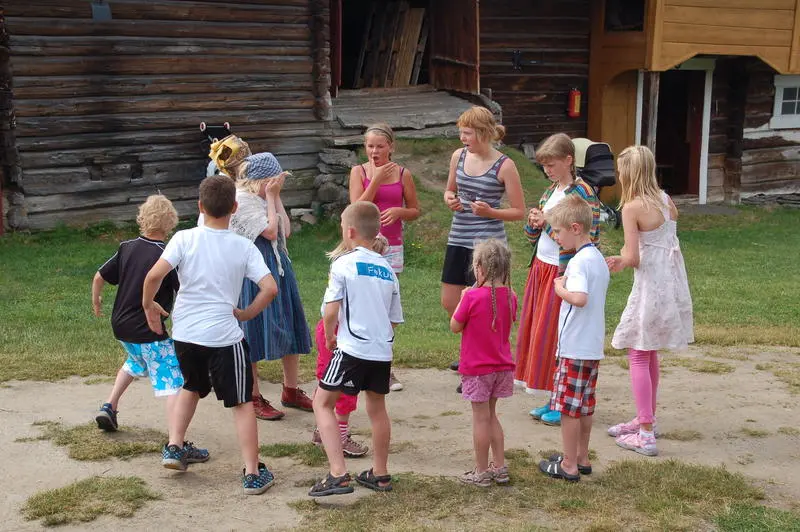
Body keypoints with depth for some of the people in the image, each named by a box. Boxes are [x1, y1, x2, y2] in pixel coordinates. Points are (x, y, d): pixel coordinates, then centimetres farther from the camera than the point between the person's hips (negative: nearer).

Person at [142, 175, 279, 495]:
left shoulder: (184, 239, -5)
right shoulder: (244, 247, -4)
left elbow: (154, 275, -15)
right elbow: (270, 288, -12)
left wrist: (148, 305, 2)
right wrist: (247, 314, 3)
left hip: (184, 333, 2)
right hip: (224, 335, -2)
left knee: (192, 387, 30)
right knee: (242, 402, 8)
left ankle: (173, 447, 22)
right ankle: (253, 474, 7)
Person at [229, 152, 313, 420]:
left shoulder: (264, 198, 12)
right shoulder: (242, 199, -14)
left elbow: (286, 230, 5)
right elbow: (270, 231, -19)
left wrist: (276, 196, 2)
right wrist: (271, 196, -12)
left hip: (277, 266, 9)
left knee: (290, 327, 12)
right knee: (253, 332, 0)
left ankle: (291, 391, 24)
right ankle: (254, 398, 11)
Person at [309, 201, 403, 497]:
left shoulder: (343, 264, -6)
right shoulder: (388, 270, 11)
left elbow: (331, 311, -11)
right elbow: (395, 319, 14)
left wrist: (330, 337, 7)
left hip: (352, 349, -6)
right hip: (383, 351, 6)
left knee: (322, 402, 5)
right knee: (377, 407, 20)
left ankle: (338, 474, -5)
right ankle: (380, 473, 32)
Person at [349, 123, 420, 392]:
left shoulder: (403, 174, 3)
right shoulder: (359, 172, 1)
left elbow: (415, 211, 10)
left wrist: (399, 211, -11)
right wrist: (376, 180, -13)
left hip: (392, 246, 1)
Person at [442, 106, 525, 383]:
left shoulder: (504, 166, -11)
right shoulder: (459, 156, 4)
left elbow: (519, 211, -7)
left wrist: (489, 212, -21)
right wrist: (450, 199, -3)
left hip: (487, 241, -6)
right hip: (458, 238, 7)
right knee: (449, 302, 14)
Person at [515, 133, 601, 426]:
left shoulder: (583, 193, -13)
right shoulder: (551, 192, 12)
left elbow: (587, 240, -20)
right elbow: (533, 237, 19)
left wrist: (549, 224, -18)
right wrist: (533, 222, -3)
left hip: (563, 273, -8)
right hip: (540, 270, 8)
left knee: (556, 337, -3)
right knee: (537, 333, 11)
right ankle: (553, 400, 21)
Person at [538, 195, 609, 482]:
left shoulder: (579, 261, -19)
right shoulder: (599, 258, 11)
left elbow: (579, 298, -32)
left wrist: (560, 288, -16)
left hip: (574, 348, -9)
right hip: (593, 347, 9)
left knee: (568, 407, 1)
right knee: (584, 405, 17)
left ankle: (569, 466, 9)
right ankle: (582, 458, 27)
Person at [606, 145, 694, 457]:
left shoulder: (632, 208, -15)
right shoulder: (665, 200, 8)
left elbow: (633, 258, -19)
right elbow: (665, 244, 11)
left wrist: (619, 262, 4)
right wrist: (623, 259, 12)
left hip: (651, 286, -8)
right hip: (672, 283, 8)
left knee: (637, 355, 0)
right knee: (650, 354, 20)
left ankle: (646, 435, -1)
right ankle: (647, 418, 33)